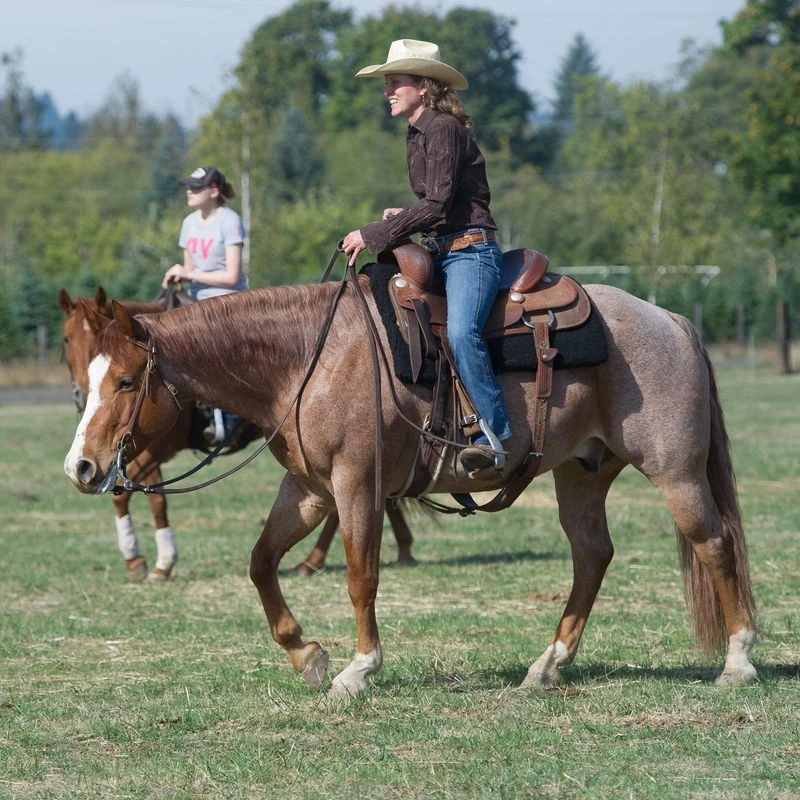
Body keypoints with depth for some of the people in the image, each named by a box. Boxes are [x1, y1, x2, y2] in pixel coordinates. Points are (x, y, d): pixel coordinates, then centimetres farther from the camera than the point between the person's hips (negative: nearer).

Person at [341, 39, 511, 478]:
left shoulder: (444, 128, -12)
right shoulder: (417, 134, 17)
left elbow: (437, 203, -19)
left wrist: (373, 234, -16)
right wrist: (402, 218, 6)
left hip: (470, 251, -11)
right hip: (436, 252, 11)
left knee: (461, 331, -32)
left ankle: (496, 436, -33)